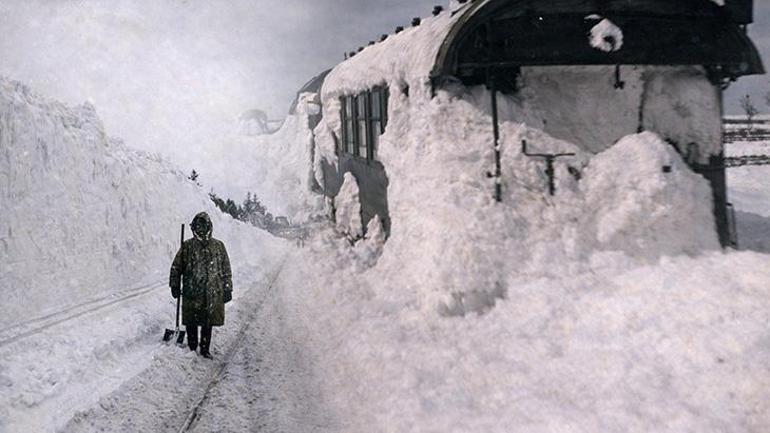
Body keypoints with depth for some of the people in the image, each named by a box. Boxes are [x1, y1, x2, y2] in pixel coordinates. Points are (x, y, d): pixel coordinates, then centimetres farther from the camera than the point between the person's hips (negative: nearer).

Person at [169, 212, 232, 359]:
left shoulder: (218, 246, 6)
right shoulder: (187, 246, 3)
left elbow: (226, 269, 8)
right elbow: (176, 267, 9)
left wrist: (227, 289, 6)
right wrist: (175, 286, 6)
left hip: (212, 293, 1)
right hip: (191, 292, 0)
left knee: (208, 323, 7)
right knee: (191, 323, 5)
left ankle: (205, 349, 19)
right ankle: (192, 349, 19)